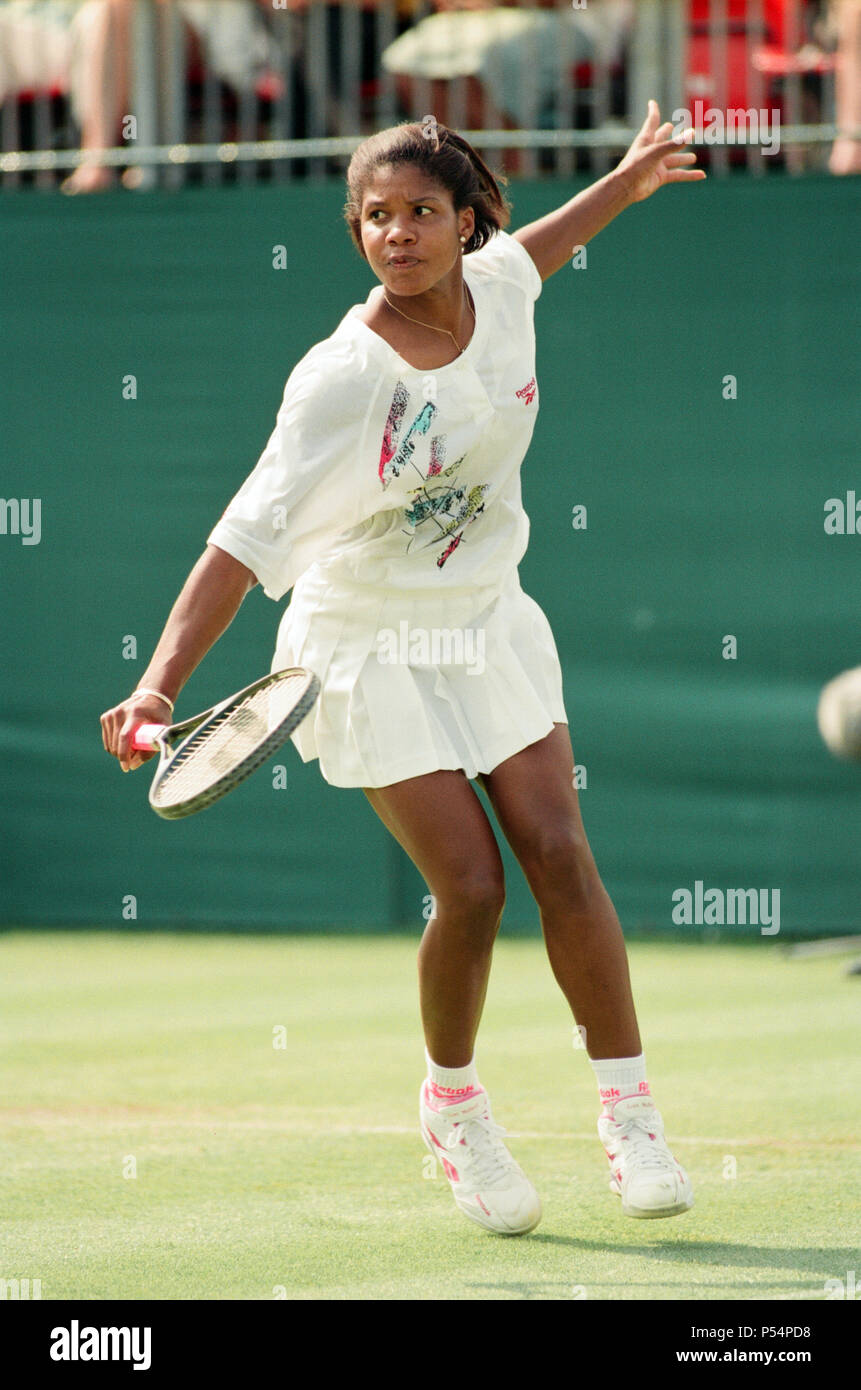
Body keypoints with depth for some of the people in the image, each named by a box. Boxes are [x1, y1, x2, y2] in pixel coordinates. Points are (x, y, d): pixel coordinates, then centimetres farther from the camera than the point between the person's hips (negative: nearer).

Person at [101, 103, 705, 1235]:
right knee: (471, 887, -11)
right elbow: (249, 537, -28)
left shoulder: (500, 286, -9)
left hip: (489, 621, 5)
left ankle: (630, 1111, 6)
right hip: (373, 649, -5)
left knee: (560, 857, -5)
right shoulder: (342, 379, -26)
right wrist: (161, 685, -36)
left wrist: (622, 185, 27)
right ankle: (453, 1102, 15)